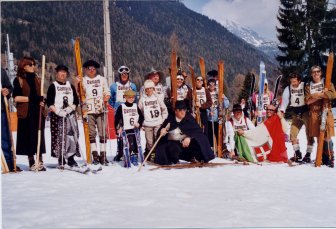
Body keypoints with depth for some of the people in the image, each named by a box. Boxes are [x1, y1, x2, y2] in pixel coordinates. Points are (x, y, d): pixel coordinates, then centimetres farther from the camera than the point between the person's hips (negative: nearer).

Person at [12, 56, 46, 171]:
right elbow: (16, 97, -7)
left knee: (39, 137, 0)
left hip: (38, 112, 4)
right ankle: (32, 162, 8)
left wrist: (42, 101, 0)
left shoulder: (37, 79, 16)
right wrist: (30, 98, -17)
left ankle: (40, 162, 2)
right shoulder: (18, 80, 1)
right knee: (28, 137, -1)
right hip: (26, 113, -4)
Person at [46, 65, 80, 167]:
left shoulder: (70, 86, 17)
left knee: (72, 135, -5)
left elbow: (76, 100, 15)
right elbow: (49, 102, -1)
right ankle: (61, 159, 0)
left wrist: (71, 107, -4)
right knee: (59, 137, -7)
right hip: (57, 116, -3)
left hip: (70, 115, 3)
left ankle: (71, 157, 2)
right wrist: (58, 111, -15)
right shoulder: (53, 86, 5)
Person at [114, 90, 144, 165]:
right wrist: (118, 128, -8)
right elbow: (117, 118, 0)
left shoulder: (136, 106, 11)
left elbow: (141, 116, 14)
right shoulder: (121, 107, 0)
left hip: (135, 129, 4)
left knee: (136, 145, 2)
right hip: (125, 130, -4)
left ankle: (135, 158, 11)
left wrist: (139, 123, -3)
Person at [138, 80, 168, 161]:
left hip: (158, 123, 1)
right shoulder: (142, 99, 2)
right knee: (149, 141, 0)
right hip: (147, 124, -1)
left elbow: (164, 109, 11)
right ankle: (149, 155, 12)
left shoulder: (157, 98, 5)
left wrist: (163, 120, 6)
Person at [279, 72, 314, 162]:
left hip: (306, 113, -4)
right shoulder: (288, 88, -2)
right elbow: (284, 99, -9)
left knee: (309, 134, -1)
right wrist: (282, 110, -21)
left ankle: (308, 154, 10)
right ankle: (297, 154, 15)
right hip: (296, 114, 4)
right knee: (292, 134, 1)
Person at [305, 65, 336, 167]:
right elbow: (307, 100, 1)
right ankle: (323, 158, 11)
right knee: (318, 137, 2)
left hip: (326, 112, -2)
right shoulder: (308, 86, 14)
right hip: (314, 114, 2)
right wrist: (322, 94, -9)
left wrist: (317, 94, -13)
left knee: (327, 137, -10)